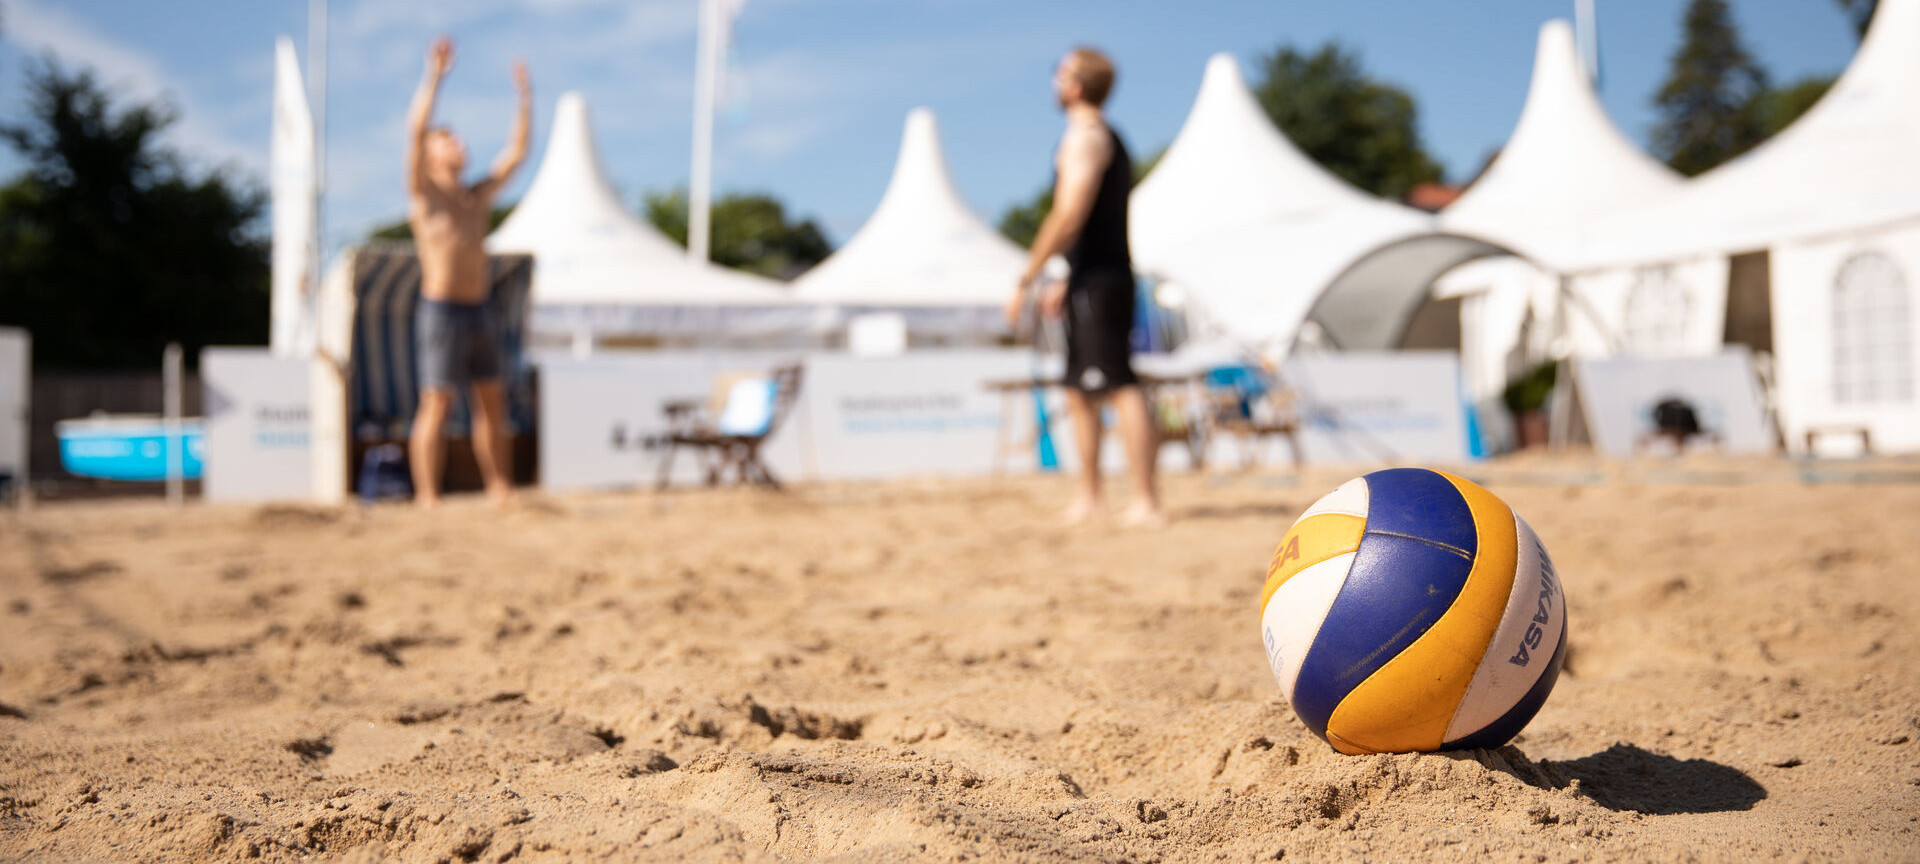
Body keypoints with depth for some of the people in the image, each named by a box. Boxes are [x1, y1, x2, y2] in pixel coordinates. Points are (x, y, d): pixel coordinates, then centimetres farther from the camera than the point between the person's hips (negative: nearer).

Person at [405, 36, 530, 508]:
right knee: (435, 408, -6)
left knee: (493, 407, 7)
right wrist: (435, 75, -17)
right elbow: (415, 131, -14)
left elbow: (517, 151, 18)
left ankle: (502, 493, 14)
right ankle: (427, 501, -3)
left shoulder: (479, 196, 16)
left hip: (480, 312, 6)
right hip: (442, 312, -6)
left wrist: (526, 96, 14)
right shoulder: (423, 193, -1)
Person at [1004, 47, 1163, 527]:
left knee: (1121, 388, -13)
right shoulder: (1109, 138, 22)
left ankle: (1146, 502, -15)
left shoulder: (1084, 136, -10)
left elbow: (1069, 216, -19)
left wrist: (1026, 280, -16)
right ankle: (1088, 498, 22)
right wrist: (1066, 281, 28)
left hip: (1097, 284, -11)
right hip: (1104, 277, 11)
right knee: (1080, 393, 15)